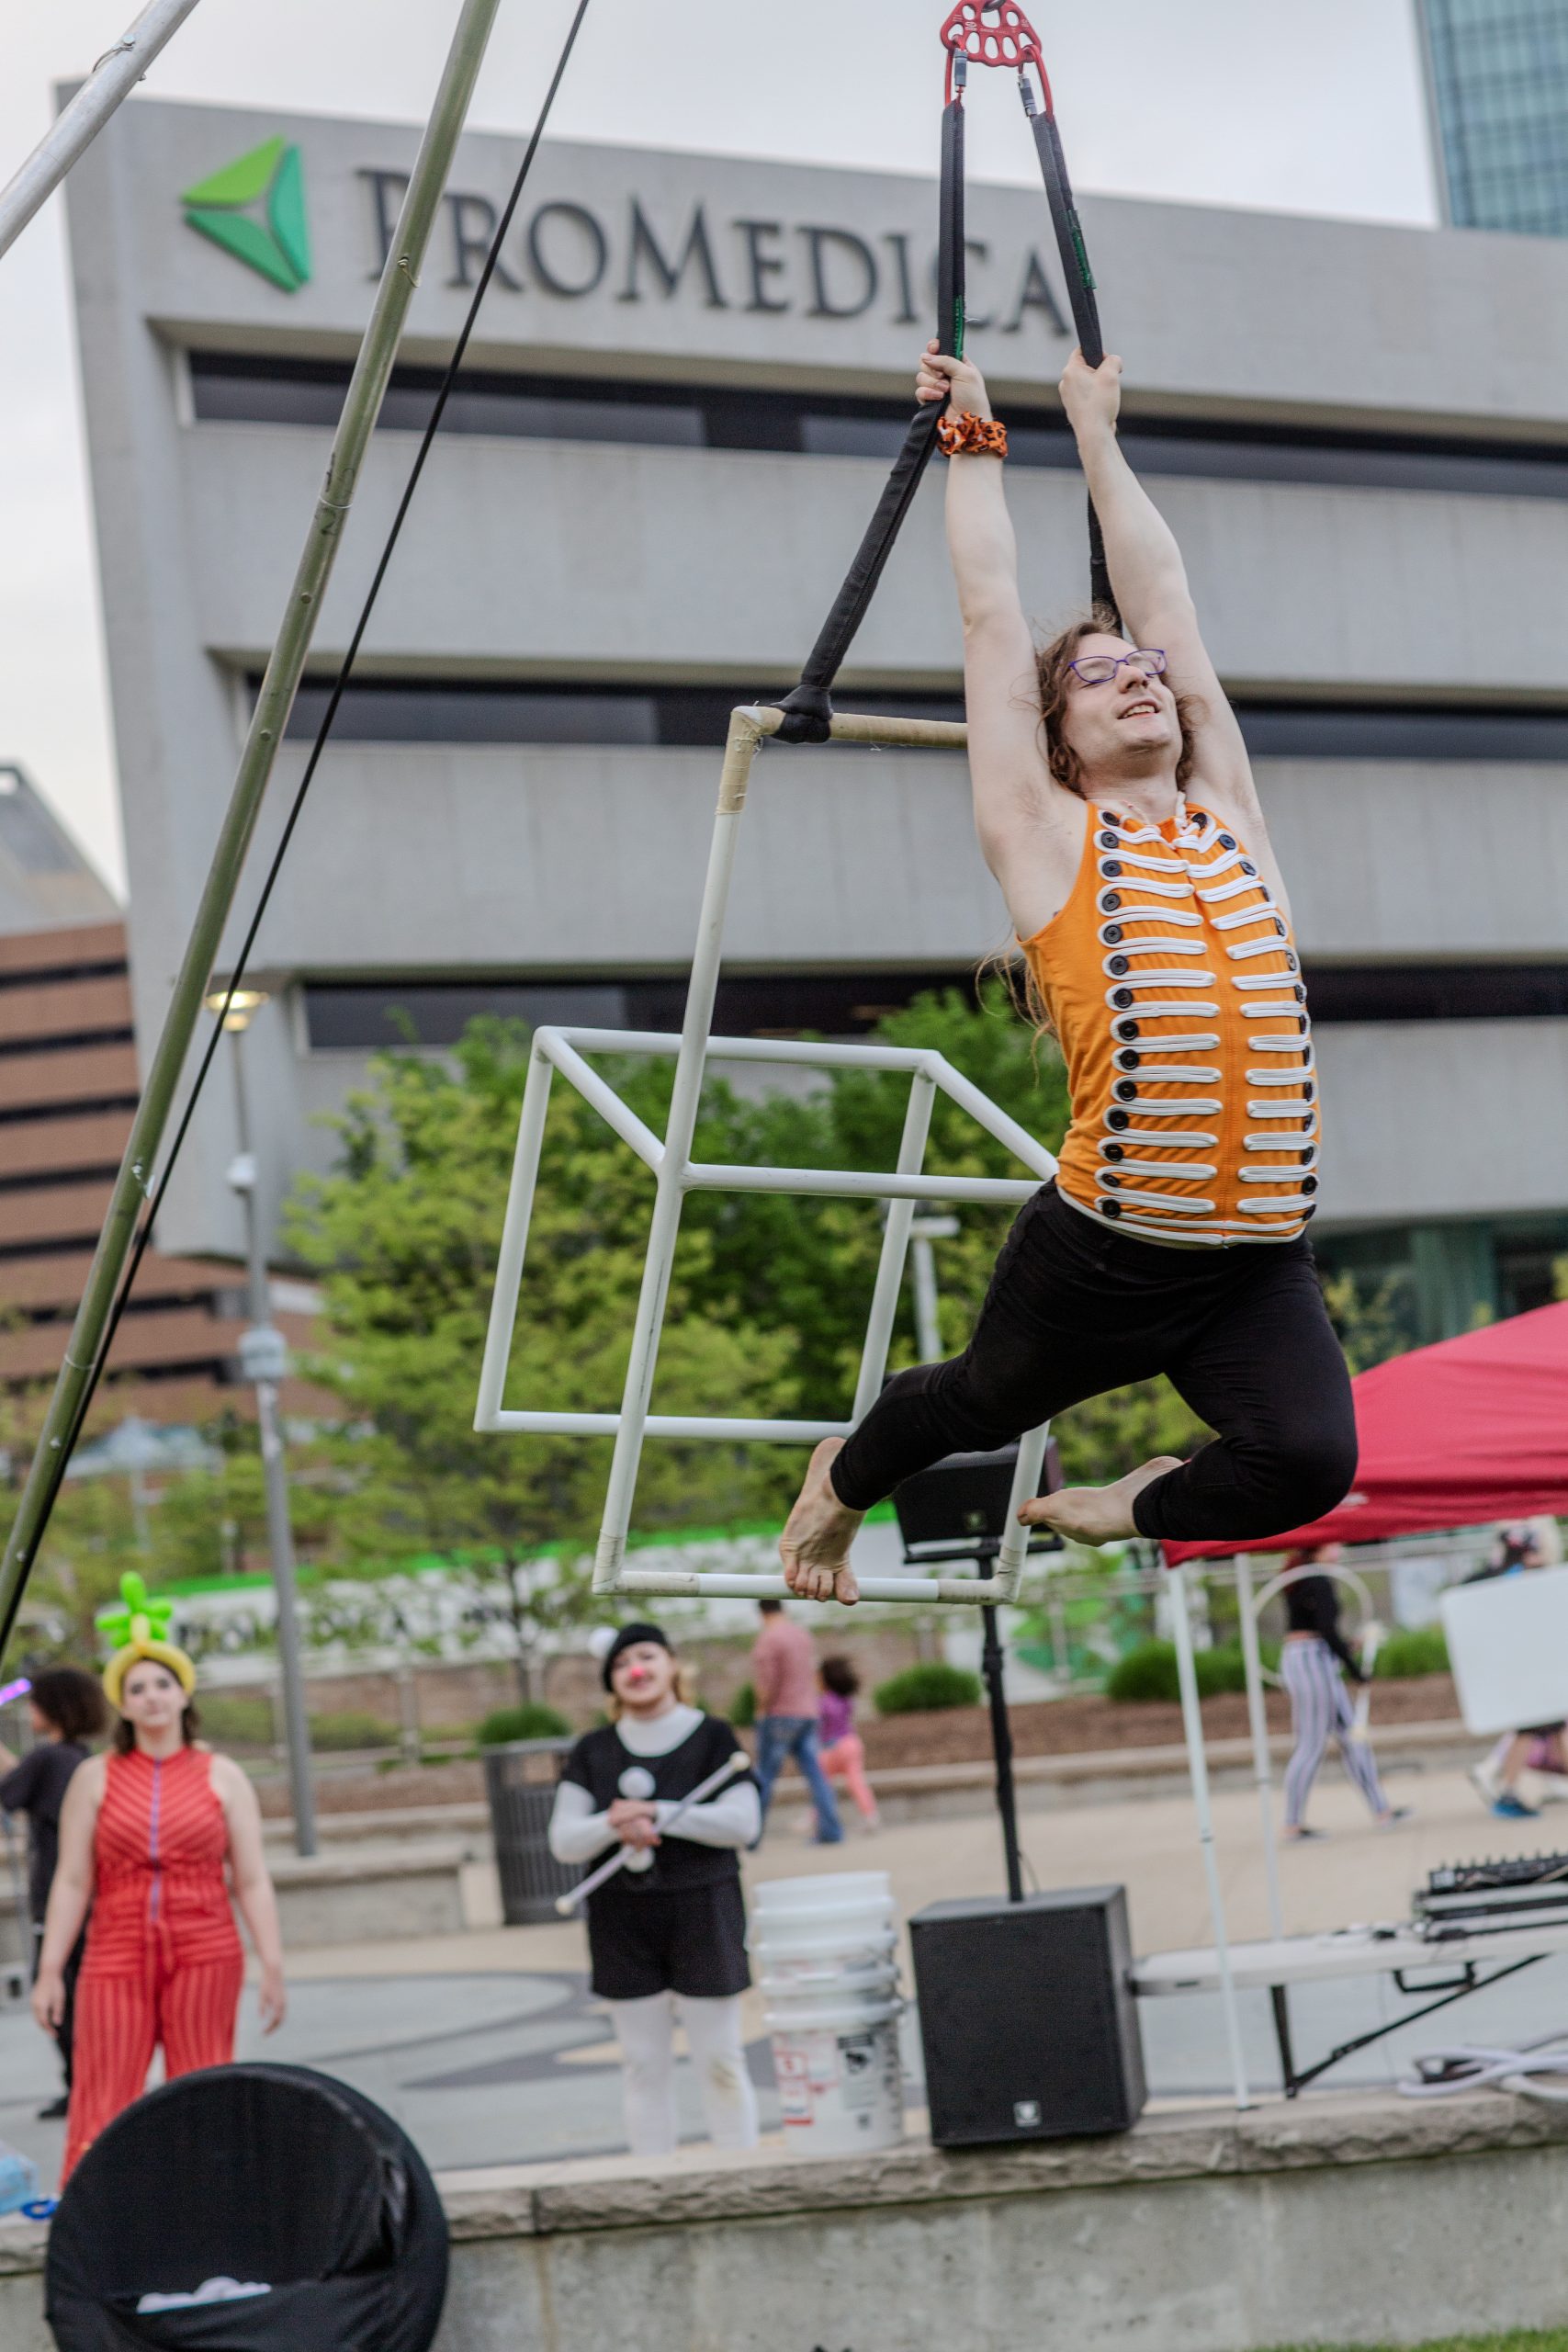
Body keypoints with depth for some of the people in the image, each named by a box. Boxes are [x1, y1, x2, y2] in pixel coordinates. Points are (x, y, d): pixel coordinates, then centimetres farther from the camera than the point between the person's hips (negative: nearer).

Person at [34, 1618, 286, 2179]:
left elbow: (252, 1881, 5)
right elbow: (72, 1882, 5)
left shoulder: (222, 1777, 8)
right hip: (116, 1959, 0)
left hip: (204, 1956, 0)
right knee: (101, 2111, -7)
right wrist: (49, 1971, -1)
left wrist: (272, 1967, -3)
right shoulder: (95, 1777, 8)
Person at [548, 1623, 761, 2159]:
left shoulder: (711, 1737, 0)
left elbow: (742, 1823, -10)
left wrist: (657, 1814, -18)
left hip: (702, 1913, -2)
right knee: (644, 2065, 4)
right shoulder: (593, 1752, 7)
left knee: (720, 2059, -1)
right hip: (622, 1920, 2)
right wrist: (615, 1827, -19)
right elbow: (563, 1842, 1)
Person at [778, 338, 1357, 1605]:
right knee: (982, 1403, 18)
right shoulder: (1050, 840, 3)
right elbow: (992, 613, 8)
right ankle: (842, 1481, 52)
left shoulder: (1231, 823, 13)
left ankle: (1137, 1508, 15)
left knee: (1311, 1458, -17)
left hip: (1261, 1265, 3)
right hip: (1106, 1250, -3)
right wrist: (975, 447, 20)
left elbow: (1166, 598, 21)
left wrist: (1099, 433, 30)